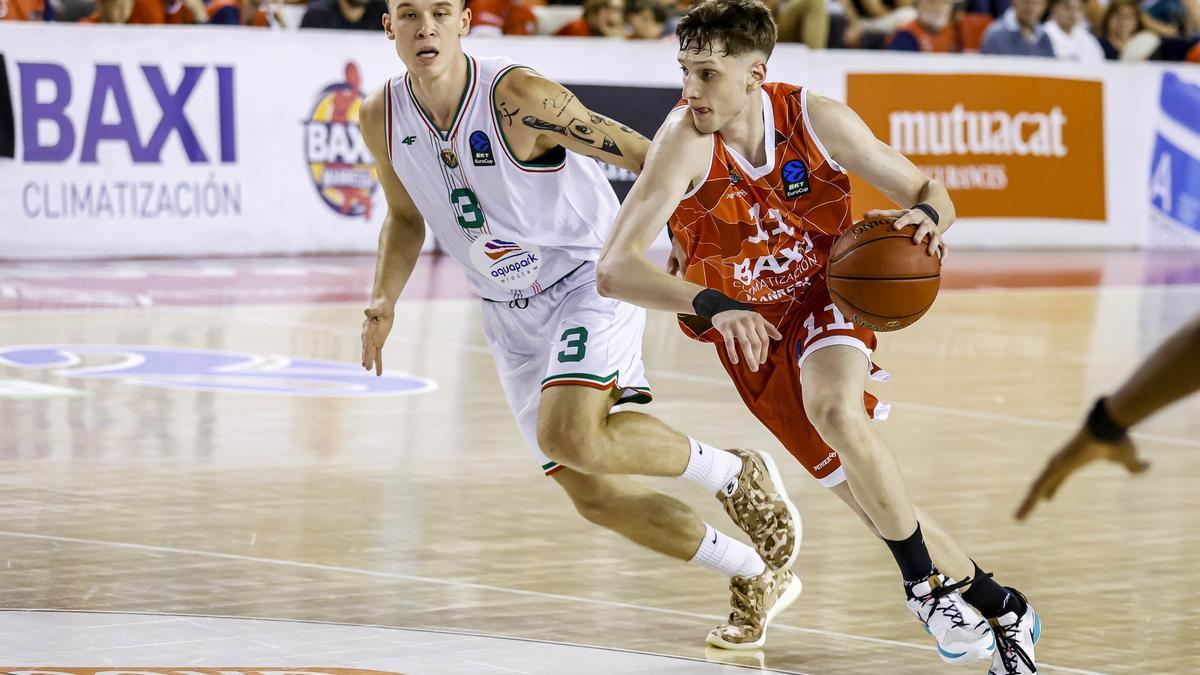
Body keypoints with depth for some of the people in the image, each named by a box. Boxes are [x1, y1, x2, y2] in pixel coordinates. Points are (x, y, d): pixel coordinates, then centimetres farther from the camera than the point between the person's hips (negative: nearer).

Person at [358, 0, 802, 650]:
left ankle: (734, 472, -6)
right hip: (511, 315, 6)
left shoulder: (517, 97, -23)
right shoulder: (382, 119, -6)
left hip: (590, 280, -6)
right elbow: (405, 216, 13)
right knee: (594, 495, 2)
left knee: (569, 437, -31)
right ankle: (756, 578, 22)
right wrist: (384, 300, -3)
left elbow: (644, 157, -19)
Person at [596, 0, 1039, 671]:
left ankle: (929, 586, -16)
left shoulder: (816, 119, -20)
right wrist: (710, 303, -52)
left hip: (826, 296, 0)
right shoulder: (687, 138, -27)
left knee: (835, 408, -33)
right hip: (748, 330, 0)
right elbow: (615, 270, -36)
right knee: (872, 494, 0)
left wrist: (927, 218, -32)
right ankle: (996, 608, 19)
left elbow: (930, 191, -7)